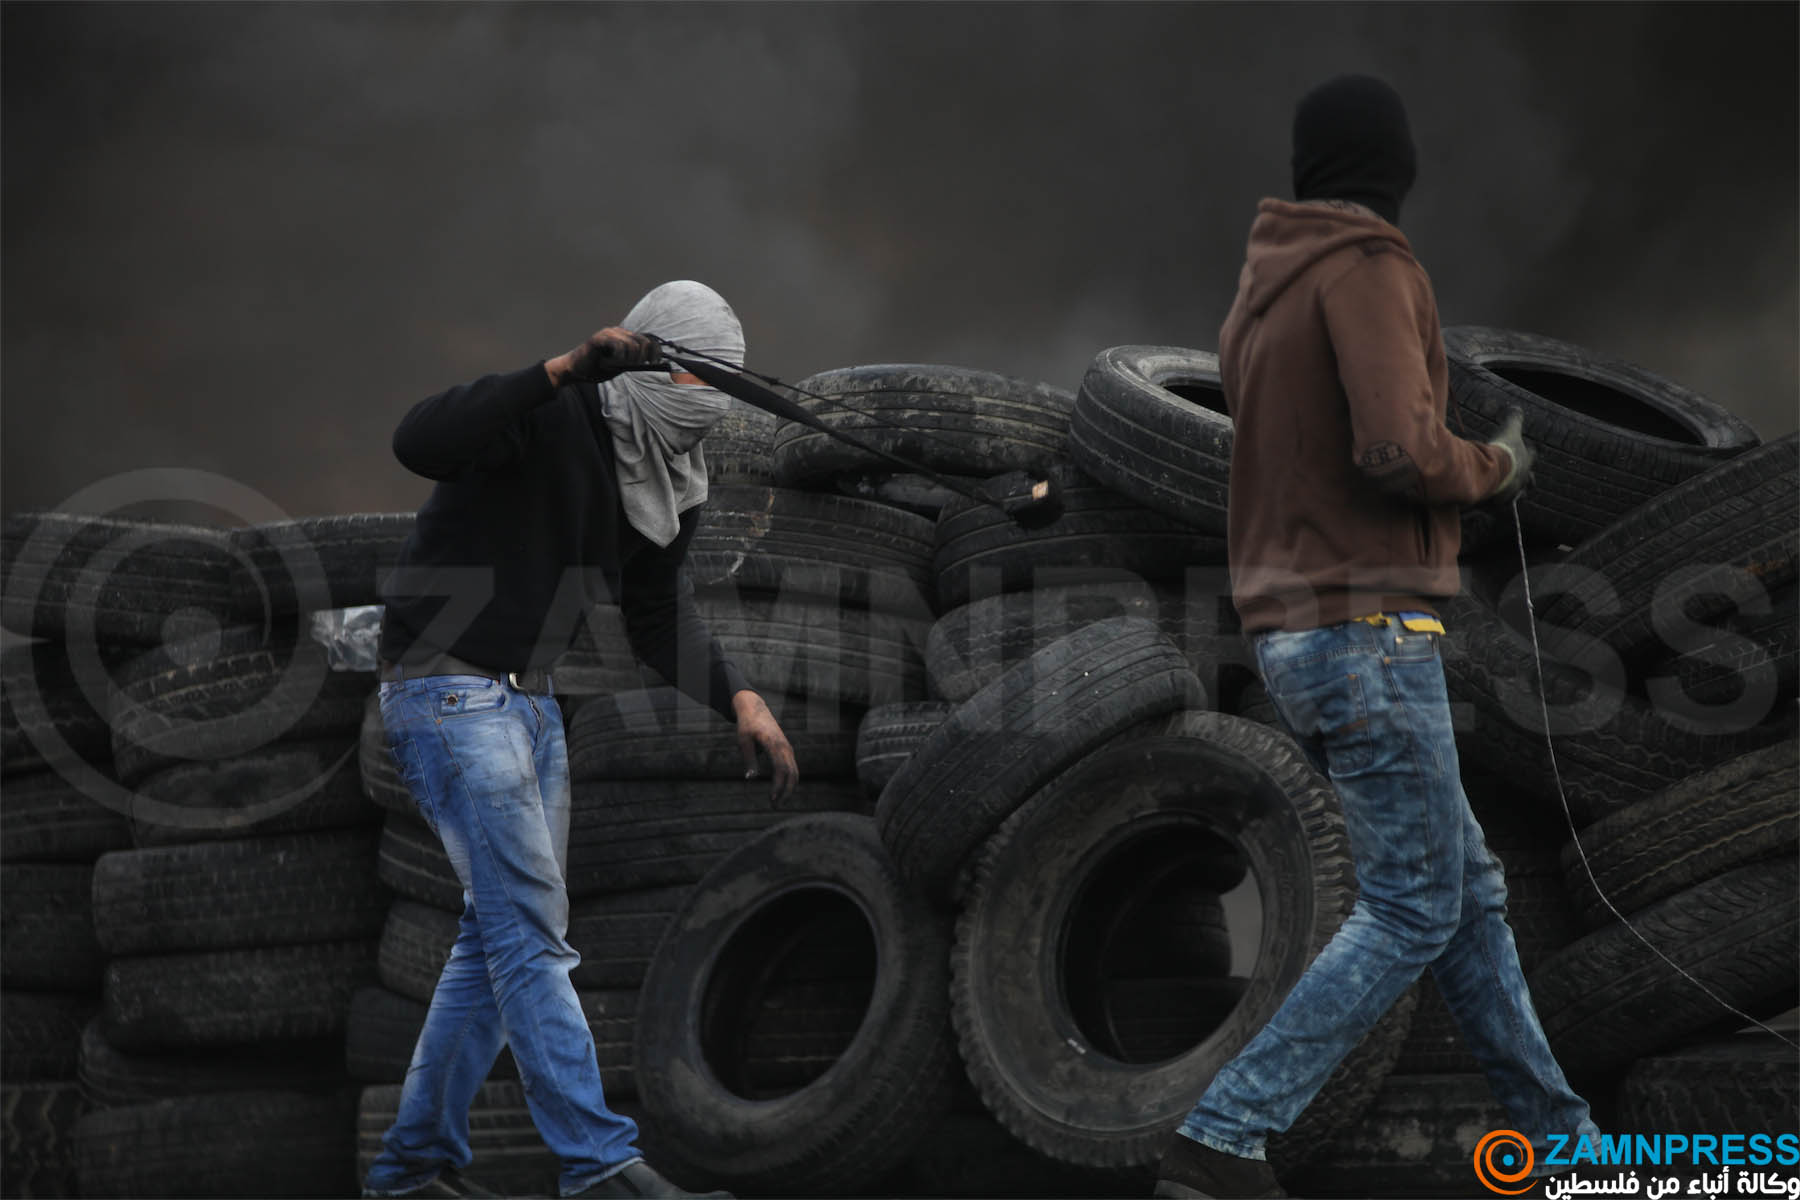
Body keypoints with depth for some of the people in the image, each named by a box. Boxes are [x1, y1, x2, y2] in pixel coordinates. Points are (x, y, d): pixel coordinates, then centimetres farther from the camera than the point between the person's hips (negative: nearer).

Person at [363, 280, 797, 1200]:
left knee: (501, 935, 12)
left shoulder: (672, 474, 6)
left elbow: (657, 613, 15)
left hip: (528, 697, 9)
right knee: (531, 933, -11)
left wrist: (738, 698, 0)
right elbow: (418, 442, -37)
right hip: (446, 688, -9)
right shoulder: (549, 416, -19)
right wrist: (565, 370, -42)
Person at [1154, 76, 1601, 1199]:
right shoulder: (1365, 272, -13)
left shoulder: (1259, 293, 16)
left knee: (1467, 887, 14)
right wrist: (1494, 466, -3)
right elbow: (1399, 453, -23)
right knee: (1413, 912, -6)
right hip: (1373, 632, -9)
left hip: (1294, 635, 9)